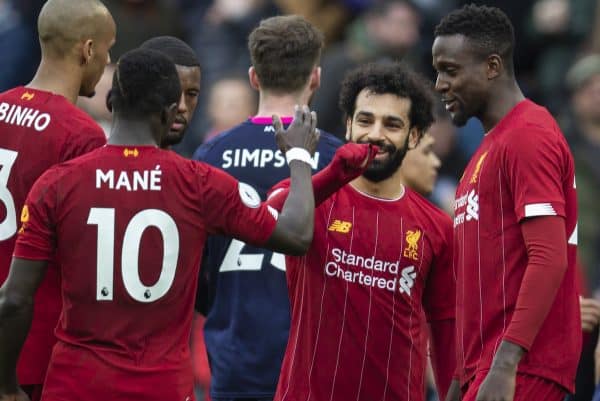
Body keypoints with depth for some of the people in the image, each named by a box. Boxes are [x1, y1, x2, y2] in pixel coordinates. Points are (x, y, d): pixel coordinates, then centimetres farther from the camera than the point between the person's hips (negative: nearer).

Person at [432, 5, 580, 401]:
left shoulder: (529, 137, -10)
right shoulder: (492, 145, 21)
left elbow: (549, 260, -19)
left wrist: (505, 364, -25)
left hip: (519, 369, -10)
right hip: (484, 364, 10)